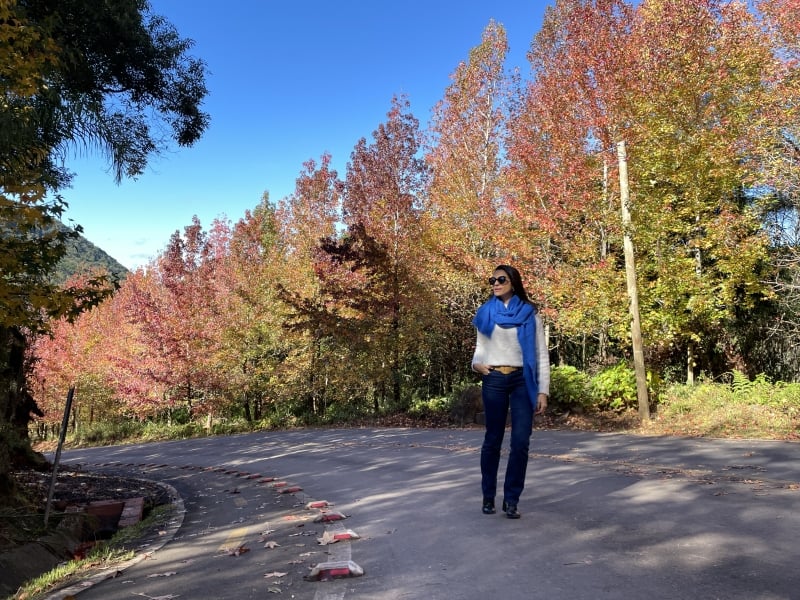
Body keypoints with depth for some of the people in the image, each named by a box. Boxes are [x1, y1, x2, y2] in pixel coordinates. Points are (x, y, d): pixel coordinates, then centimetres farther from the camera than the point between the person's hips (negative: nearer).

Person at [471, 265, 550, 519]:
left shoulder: (529, 314, 3)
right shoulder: (485, 313, 7)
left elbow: (542, 355, 3)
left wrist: (543, 391, -4)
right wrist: (476, 364, -8)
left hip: (523, 381, 0)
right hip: (494, 381, 1)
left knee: (521, 441, -5)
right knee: (493, 439, 7)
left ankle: (511, 499, 8)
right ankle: (488, 496, 21)